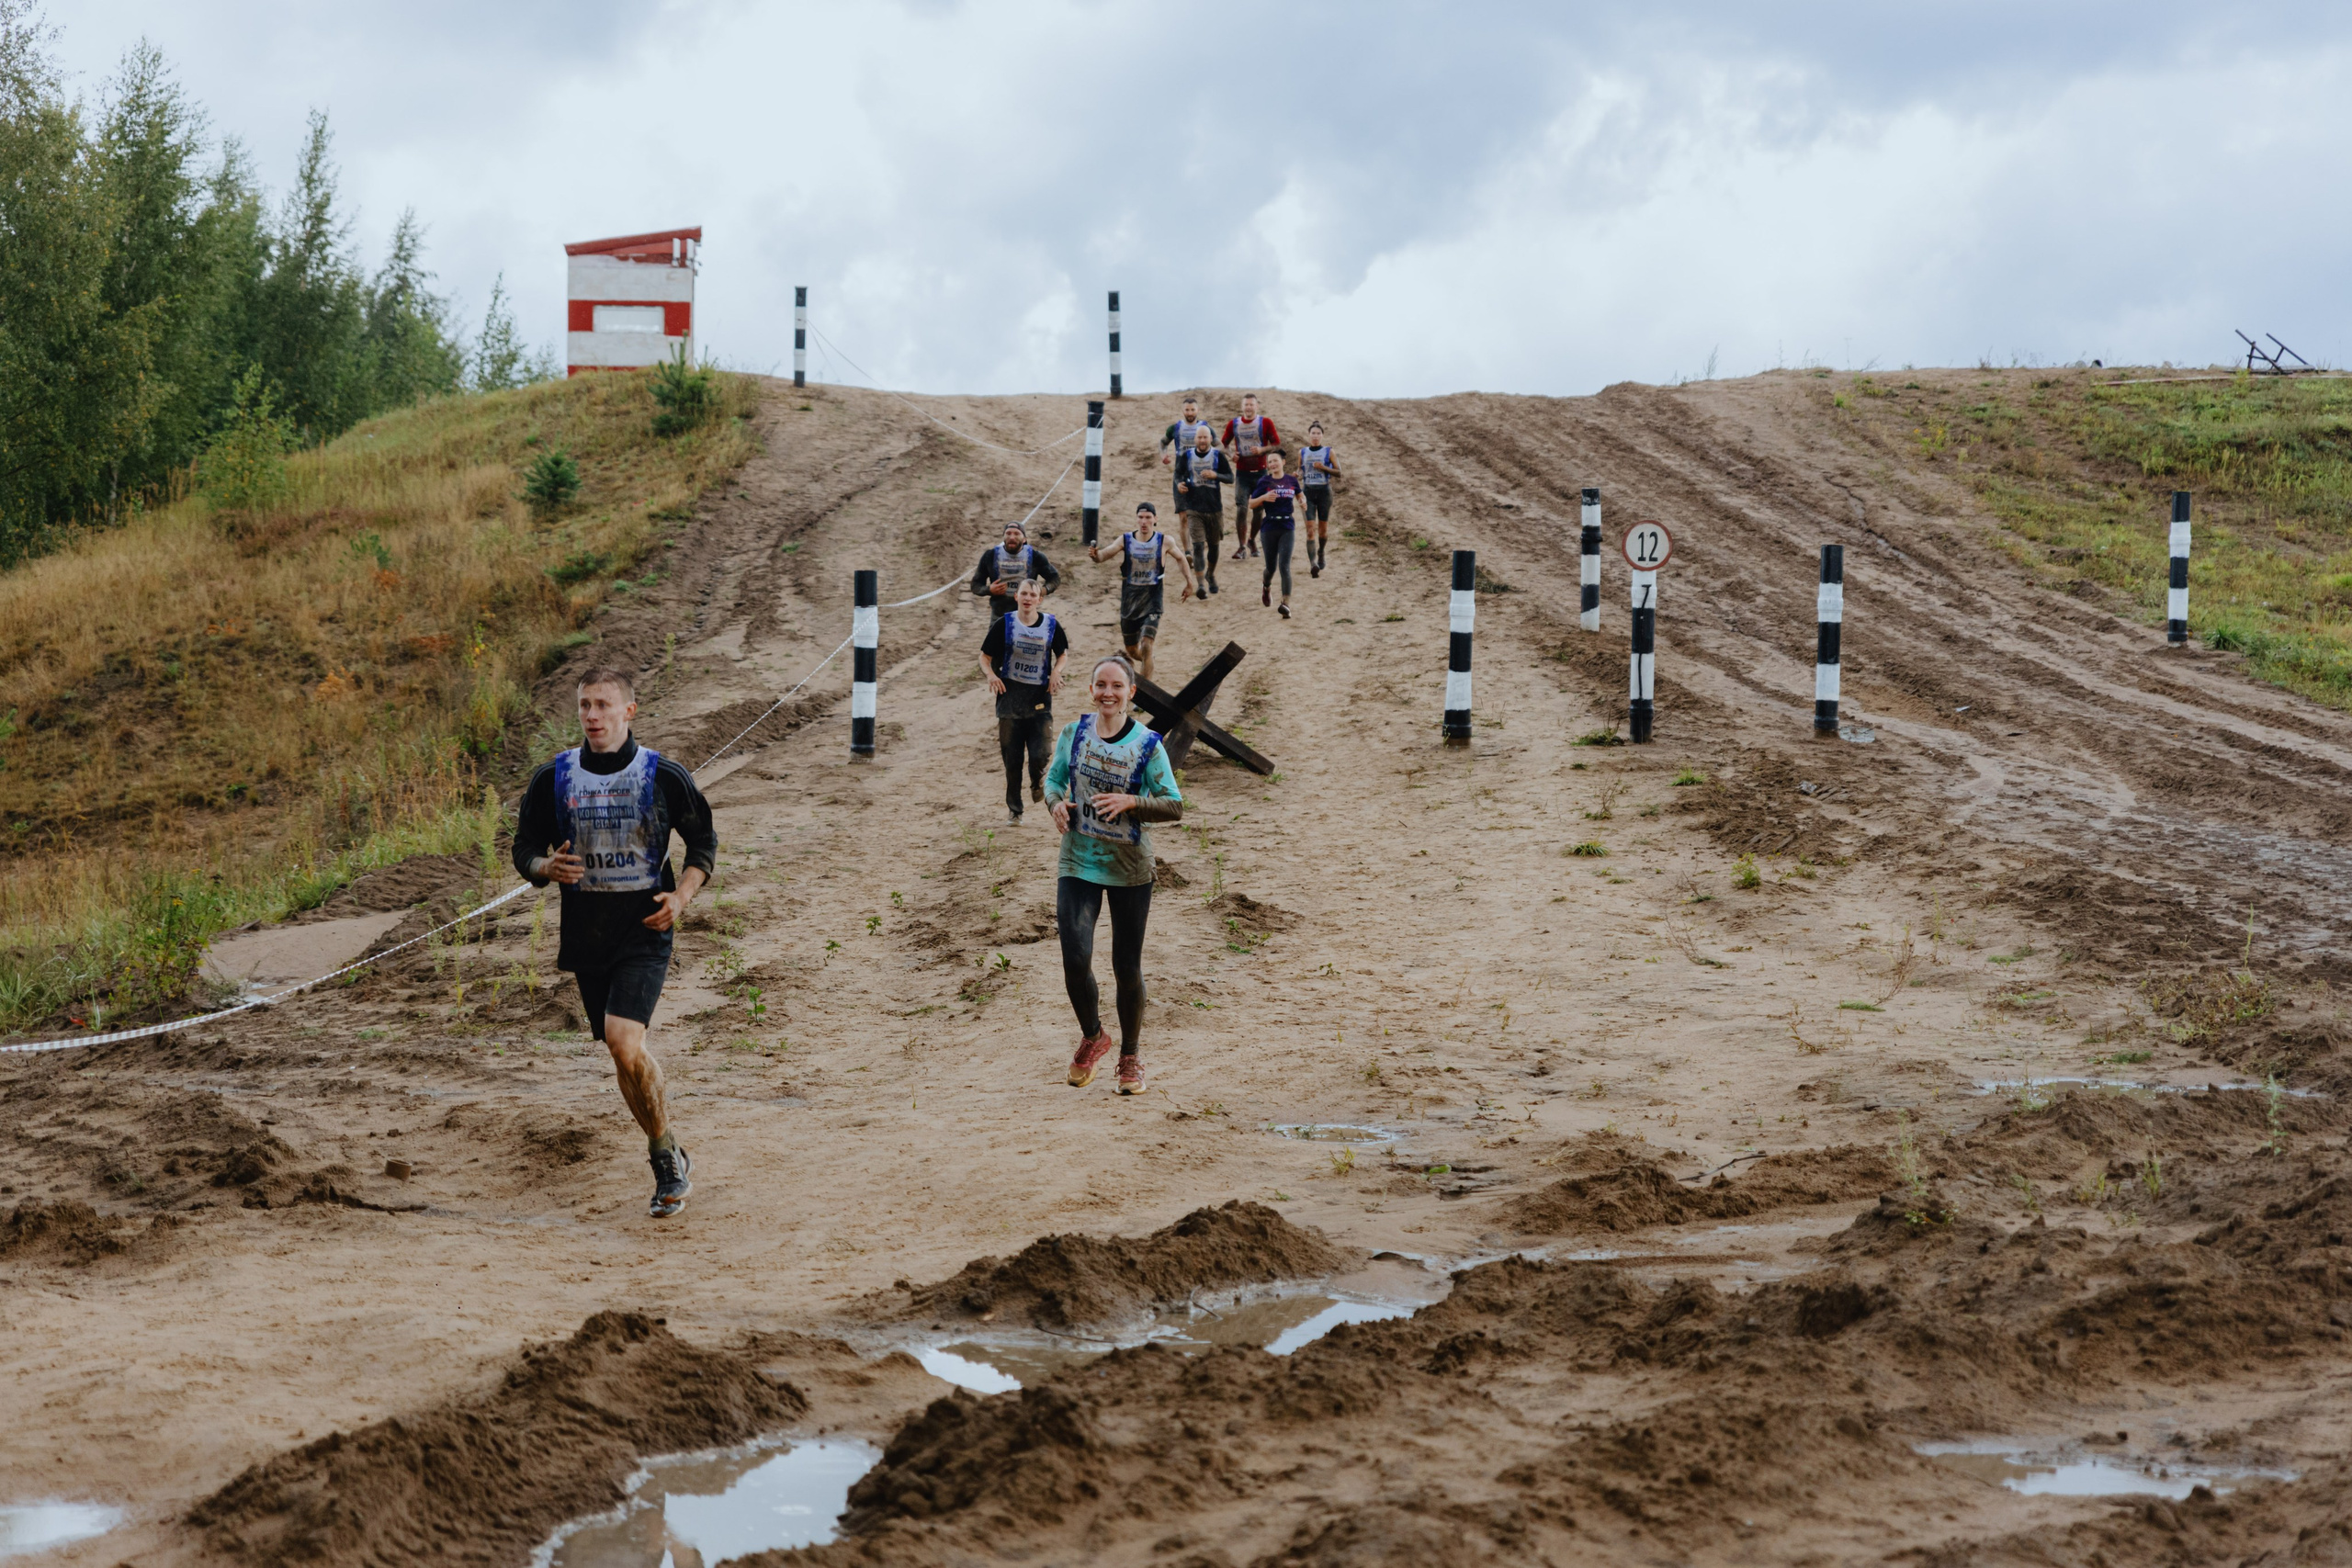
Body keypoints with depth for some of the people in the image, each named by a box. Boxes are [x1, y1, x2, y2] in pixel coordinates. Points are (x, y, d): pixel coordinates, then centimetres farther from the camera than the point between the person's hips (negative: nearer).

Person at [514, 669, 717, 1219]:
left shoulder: (664, 777, -4)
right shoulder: (553, 780, 2)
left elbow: (704, 843, 8)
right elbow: (524, 849, 10)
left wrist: (681, 896, -8)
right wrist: (548, 867, -14)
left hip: (644, 932, -4)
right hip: (586, 935, 4)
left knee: (625, 1042, -21)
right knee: (624, 1053, 10)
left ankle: (668, 1156, -4)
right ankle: (668, 1164, 26)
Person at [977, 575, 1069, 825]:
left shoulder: (1051, 625, 0)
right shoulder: (1004, 624, -5)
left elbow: (1063, 653, 16)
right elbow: (985, 656, 2)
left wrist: (1056, 671, -4)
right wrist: (990, 674, -18)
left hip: (1040, 698, 0)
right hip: (1010, 697, 0)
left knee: (1041, 754, -10)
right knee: (1012, 759, 4)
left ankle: (1037, 781, 26)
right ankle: (1013, 809, 21)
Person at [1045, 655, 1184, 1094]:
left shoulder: (1147, 745, -8)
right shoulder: (1073, 735, 0)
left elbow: (1174, 807, -7)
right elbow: (1054, 779, 15)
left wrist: (1130, 802, -22)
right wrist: (1057, 803, -7)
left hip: (1129, 869, -1)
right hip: (1078, 864, 1)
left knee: (1127, 967, 5)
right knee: (1075, 958, -11)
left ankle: (1130, 1058, 25)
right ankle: (1092, 1038, 18)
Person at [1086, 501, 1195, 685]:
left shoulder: (1164, 542, -6)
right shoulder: (1125, 540, -6)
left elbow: (1180, 558, 12)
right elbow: (1105, 553, -17)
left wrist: (1189, 582, 14)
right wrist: (1095, 555, -39)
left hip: (1152, 600, -2)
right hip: (1129, 599, 2)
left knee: (1146, 646, -20)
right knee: (1132, 651, 15)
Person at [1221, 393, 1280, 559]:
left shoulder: (1265, 423, -1)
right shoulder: (1233, 424, 4)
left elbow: (1277, 445, -1)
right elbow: (1224, 444, 14)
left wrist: (1262, 449, -18)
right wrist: (1231, 453, -8)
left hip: (1260, 472, 0)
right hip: (1242, 472, 0)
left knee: (1258, 510, 7)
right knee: (1241, 509, -11)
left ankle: (1252, 541, 30)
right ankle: (1241, 547, -7)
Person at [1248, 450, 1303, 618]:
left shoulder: (1291, 481, 5)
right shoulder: (1264, 482, -1)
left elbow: (1298, 494, 26)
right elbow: (1251, 505, -1)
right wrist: (1264, 497, -19)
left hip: (1287, 528, 0)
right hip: (1269, 528, 0)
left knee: (1284, 566, -12)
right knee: (1271, 566, 10)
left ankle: (1286, 604, -16)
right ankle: (1267, 587, 45)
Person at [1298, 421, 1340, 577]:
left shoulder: (1329, 452, 0)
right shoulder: (1302, 452, 7)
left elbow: (1339, 473, -1)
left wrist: (1324, 467, -15)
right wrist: (1297, 476, -2)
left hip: (1324, 492, -1)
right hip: (1308, 493, 1)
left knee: (1323, 528, 9)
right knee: (1310, 529, -12)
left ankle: (1321, 553, 38)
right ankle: (1312, 563, -22)